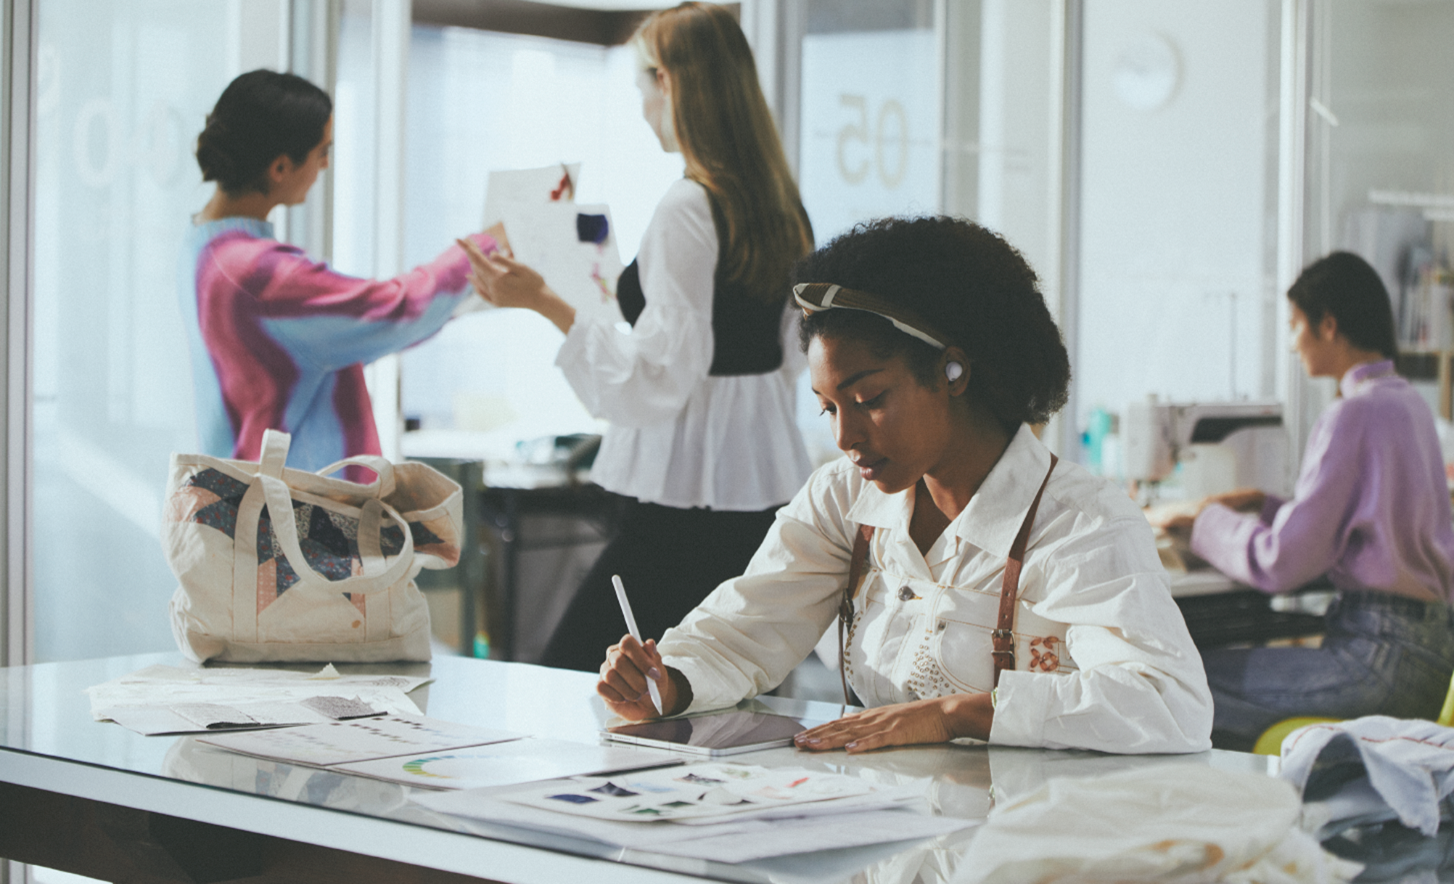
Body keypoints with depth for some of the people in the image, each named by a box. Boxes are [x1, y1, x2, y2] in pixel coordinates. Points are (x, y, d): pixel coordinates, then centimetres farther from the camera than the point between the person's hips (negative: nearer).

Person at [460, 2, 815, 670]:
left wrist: (546, 304, -14)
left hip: (689, 500, -9)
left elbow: (660, 375, -17)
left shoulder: (688, 207, -15)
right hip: (767, 483, 9)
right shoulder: (782, 206, 10)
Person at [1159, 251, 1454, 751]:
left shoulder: (1352, 416, -14)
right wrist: (1263, 504, 22)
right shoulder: (1410, 404, 15)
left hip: (1380, 658, -10)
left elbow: (1283, 564, -15)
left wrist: (1207, 521, 1)